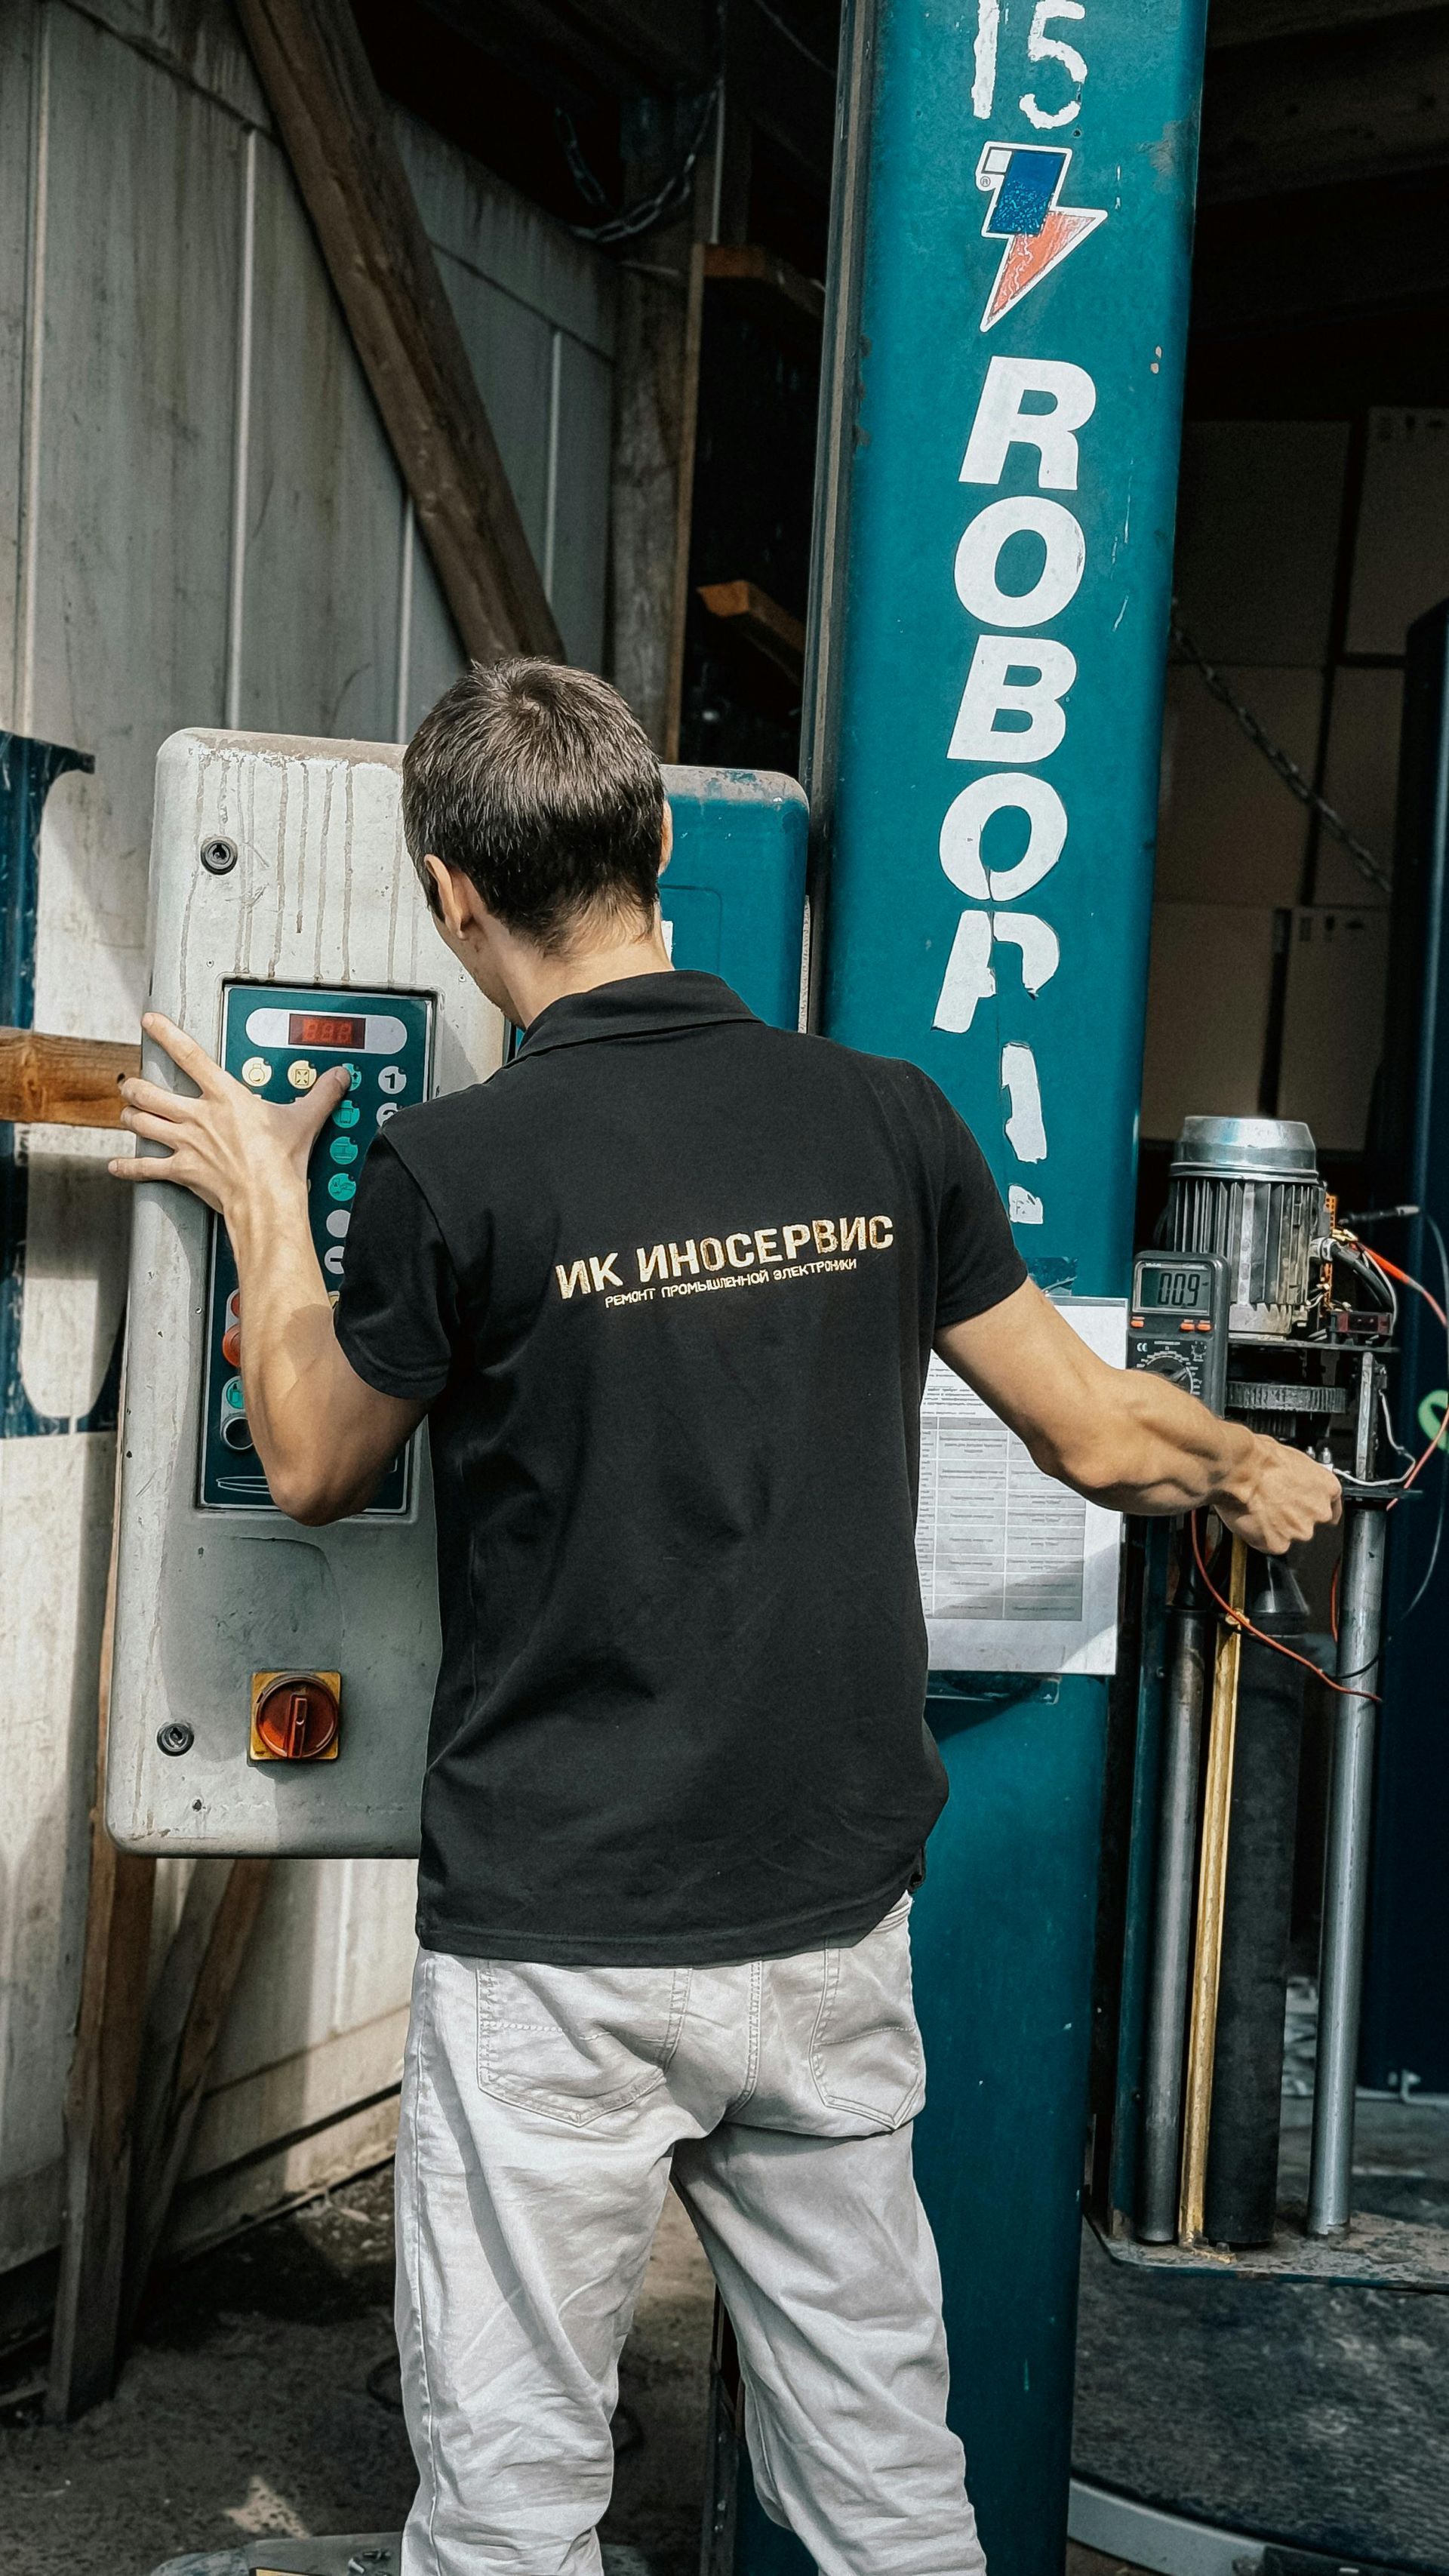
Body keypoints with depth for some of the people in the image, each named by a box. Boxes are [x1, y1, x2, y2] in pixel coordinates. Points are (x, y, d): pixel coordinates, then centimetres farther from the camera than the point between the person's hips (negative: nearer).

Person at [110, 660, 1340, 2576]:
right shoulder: (884, 1120, -3)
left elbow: (315, 1471, 2)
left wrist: (267, 1210, 15)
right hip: (838, 1914, 4)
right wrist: (1268, 1477, 26)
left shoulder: (451, 1168, -15)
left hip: (558, 1944, -4)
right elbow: (1098, 1432, 5)